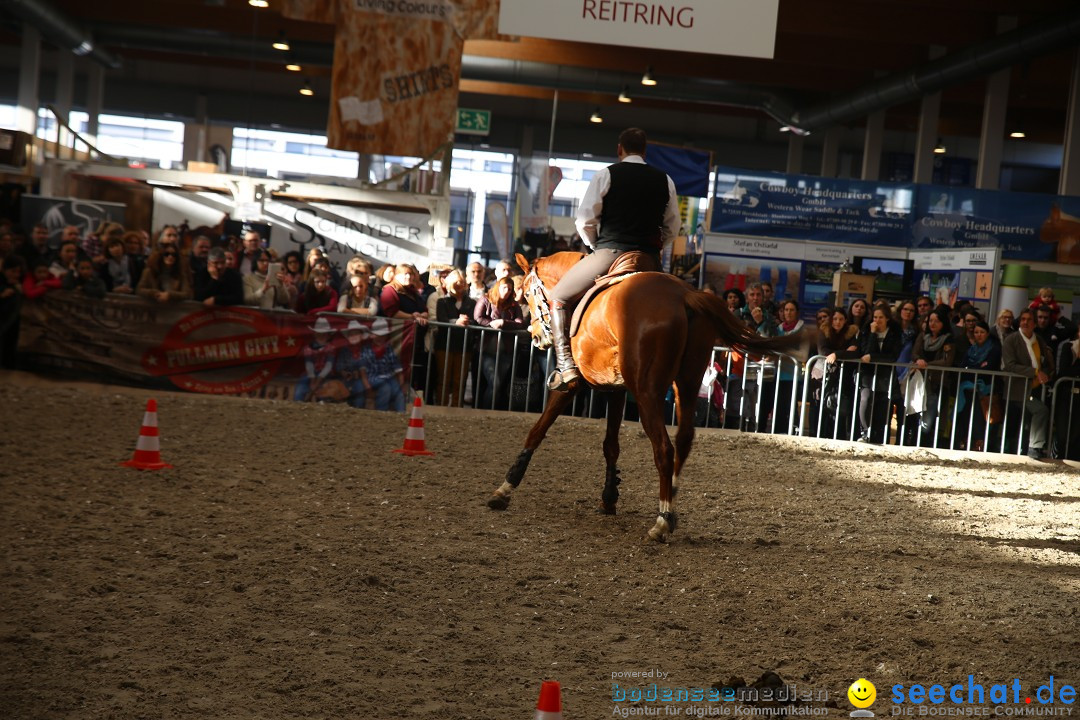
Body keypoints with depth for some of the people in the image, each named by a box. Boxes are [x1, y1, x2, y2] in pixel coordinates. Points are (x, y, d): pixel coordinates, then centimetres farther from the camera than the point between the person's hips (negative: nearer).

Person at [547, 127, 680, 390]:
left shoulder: (606, 174, -1)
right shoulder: (665, 180, 11)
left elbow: (585, 220, -3)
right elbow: (672, 228, 14)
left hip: (610, 253, -4)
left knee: (558, 298, 11)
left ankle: (565, 365, -6)